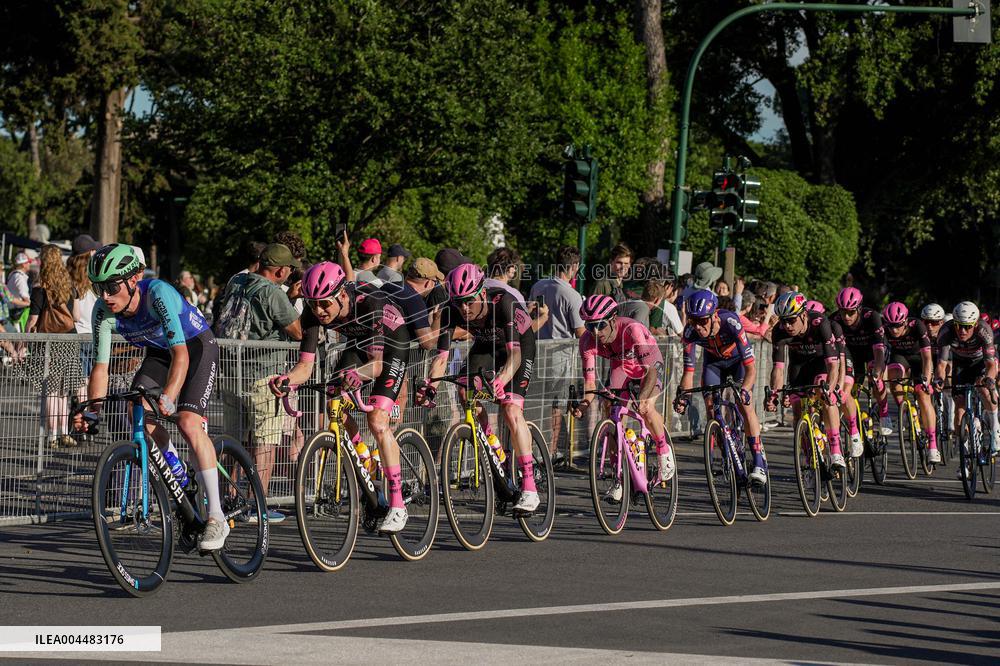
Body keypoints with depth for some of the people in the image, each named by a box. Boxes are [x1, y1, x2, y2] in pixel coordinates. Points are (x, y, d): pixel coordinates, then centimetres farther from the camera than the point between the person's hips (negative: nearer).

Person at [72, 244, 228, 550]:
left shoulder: (158, 294, -37)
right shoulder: (104, 312, -21)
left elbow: (181, 354, -45)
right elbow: (100, 366, -18)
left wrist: (167, 397, -59)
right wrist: (92, 411, -33)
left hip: (196, 346, -5)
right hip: (159, 351, 5)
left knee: (188, 422, -23)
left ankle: (217, 518, -19)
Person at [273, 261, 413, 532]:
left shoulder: (370, 303, -38)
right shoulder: (312, 314, -25)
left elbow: (376, 364, -37)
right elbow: (305, 365, -25)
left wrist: (358, 374, -58)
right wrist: (286, 379, -46)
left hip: (392, 345, -6)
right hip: (358, 344, 6)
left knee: (376, 421, -19)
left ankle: (397, 506, -16)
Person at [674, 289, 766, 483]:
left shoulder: (730, 323, -41)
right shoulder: (690, 332, -32)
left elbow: (751, 367, -41)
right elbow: (688, 371, -23)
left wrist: (744, 390, -57)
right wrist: (682, 396, -40)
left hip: (738, 359, -3)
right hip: (714, 361, 3)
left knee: (745, 405, -18)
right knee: (711, 408, -9)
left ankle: (759, 462, -15)